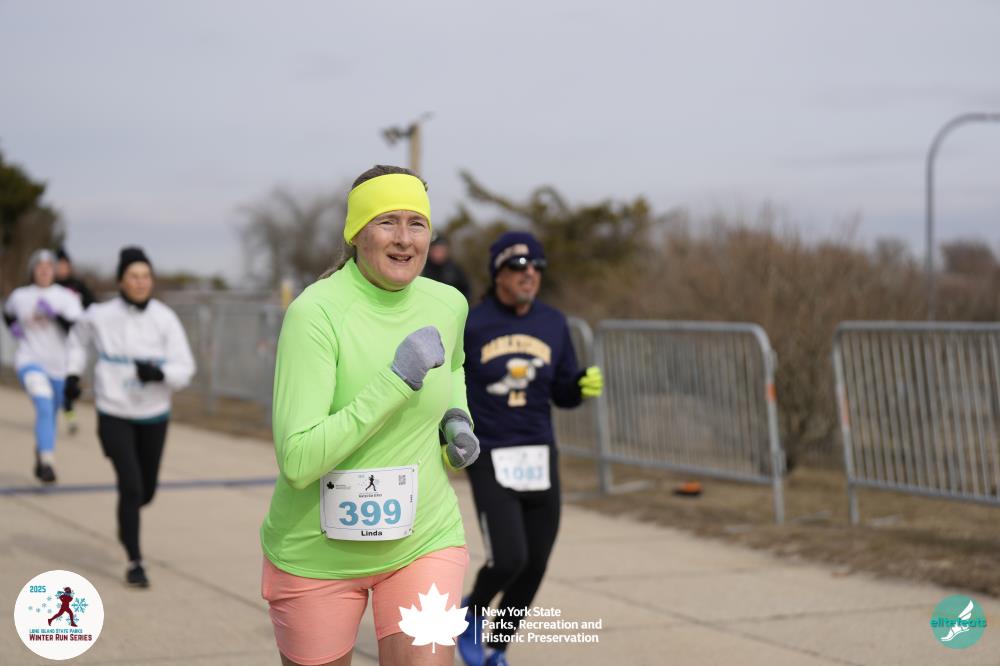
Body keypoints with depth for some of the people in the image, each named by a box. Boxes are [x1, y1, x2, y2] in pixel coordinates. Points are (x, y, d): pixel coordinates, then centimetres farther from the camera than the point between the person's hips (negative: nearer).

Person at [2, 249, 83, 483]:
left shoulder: (66, 297, -4)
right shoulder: (19, 296, 2)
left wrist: (55, 314, -26)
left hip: (59, 366, 2)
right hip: (30, 362, -2)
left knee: (50, 415, 17)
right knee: (44, 406, -26)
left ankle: (40, 458, 44)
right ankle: (47, 462, -34)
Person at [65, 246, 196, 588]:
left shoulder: (165, 319, -10)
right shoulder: (100, 315, -10)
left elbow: (185, 369, -11)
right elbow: (79, 338, 13)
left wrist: (158, 373, -29)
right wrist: (73, 374, 3)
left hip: (154, 417, 2)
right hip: (114, 415, -2)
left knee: (145, 491, 13)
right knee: (130, 486, -14)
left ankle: (126, 515, 49)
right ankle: (134, 562, 0)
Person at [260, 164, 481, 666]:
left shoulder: (447, 304, -2)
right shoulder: (314, 312, -20)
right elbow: (297, 462, -27)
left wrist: (457, 422, 3)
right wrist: (397, 379, -29)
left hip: (423, 542, 3)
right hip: (317, 553, -3)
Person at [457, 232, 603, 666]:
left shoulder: (553, 324, 6)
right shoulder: (470, 325, -7)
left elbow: (563, 394, 11)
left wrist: (583, 386, -10)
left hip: (540, 460, 5)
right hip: (490, 461, -5)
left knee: (534, 566, 7)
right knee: (508, 559, -16)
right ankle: (472, 613, 17)